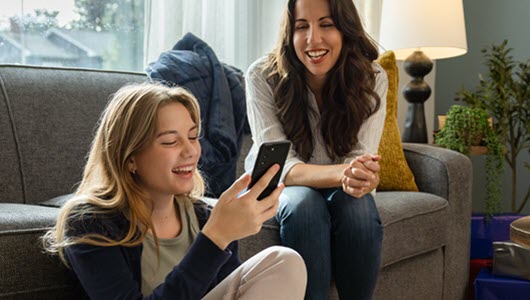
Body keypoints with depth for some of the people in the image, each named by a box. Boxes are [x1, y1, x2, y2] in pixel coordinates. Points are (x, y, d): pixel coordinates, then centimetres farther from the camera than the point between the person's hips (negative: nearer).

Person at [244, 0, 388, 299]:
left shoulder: (372, 78, -15)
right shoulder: (263, 76, -21)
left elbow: (361, 156, -21)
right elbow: (279, 166, -26)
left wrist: (364, 177, -47)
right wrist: (342, 172, -46)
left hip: (339, 187, 2)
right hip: (278, 185, -1)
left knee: (358, 207, -31)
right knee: (304, 205, -34)